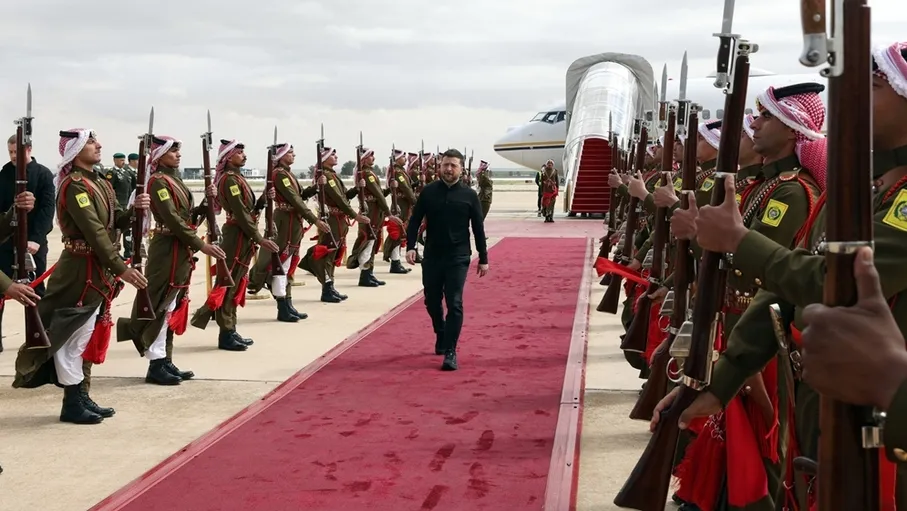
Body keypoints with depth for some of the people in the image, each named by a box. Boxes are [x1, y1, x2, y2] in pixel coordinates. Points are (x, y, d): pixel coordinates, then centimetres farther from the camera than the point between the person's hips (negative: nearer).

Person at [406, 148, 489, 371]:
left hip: (458, 258, -2)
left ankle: (450, 352, -3)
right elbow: (415, 220, 3)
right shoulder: (428, 191, 2)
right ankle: (441, 335, 39)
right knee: (432, 301, 12)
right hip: (432, 256, 2)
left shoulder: (469, 195, -1)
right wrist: (410, 246, -11)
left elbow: (478, 228, 2)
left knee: (454, 304, -7)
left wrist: (483, 258, 2)